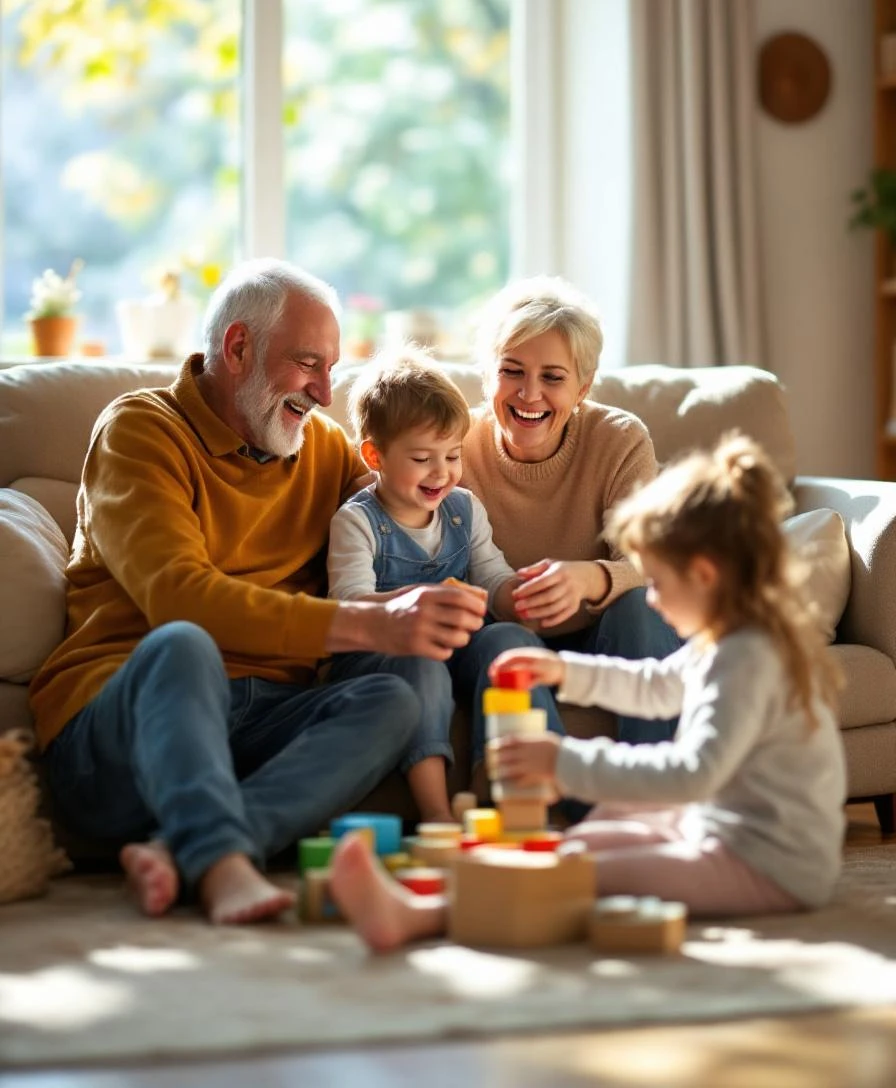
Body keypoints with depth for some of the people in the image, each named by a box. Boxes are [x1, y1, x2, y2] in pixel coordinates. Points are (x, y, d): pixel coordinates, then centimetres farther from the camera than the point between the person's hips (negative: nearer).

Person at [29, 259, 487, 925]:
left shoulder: (325, 447, 20)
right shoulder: (140, 428, -1)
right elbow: (176, 594, -18)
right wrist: (369, 624, -27)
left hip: (259, 721, 5)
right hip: (111, 722, -5)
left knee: (392, 703, -23)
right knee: (182, 645, -35)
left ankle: (180, 851, -40)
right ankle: (222, 866, -54)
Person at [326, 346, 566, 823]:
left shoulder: (465, 509, 11)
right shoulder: (356, 521, -8)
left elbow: (494, 583, 8)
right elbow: (351, 605, -21)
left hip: (453, 649, 5)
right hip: (374, 656, -5)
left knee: (509, 638, -24)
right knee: (420, 664, -36)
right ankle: (435, 811, -42)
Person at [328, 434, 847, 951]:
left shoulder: (746, 659, -21)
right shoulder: (738, 641, 12)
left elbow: (692, 773, -31)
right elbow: (658, 686, 31)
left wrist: (567, 762, -31)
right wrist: (568, 671, 23)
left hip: (769, 866, -11)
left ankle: (418, 915, -35)